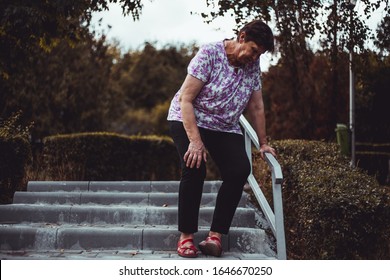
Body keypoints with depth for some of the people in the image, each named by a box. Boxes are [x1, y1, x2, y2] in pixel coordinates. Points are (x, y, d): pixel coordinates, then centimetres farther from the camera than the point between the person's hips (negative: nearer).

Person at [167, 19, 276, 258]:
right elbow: (185, 99, -22)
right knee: (195, 169, -27)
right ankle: (186, 236, -14)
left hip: (226, 128, 5)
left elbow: (256, 106, 6)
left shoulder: (253, 65, -2)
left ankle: (216, 235, -16)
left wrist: (263, 143, 6)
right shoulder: (209, 54, -18)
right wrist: (195, 141, -28)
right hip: (189, 121, -4)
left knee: (241, 170, -20)